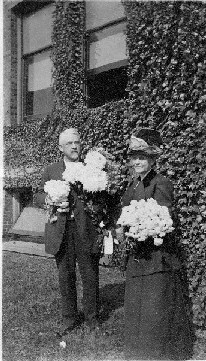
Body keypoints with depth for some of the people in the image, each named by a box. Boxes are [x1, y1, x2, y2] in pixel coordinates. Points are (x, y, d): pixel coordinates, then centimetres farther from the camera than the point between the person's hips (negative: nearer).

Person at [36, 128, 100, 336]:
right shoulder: (51, 171, 10)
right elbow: (39, 197, 10)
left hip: (86, 231, -1)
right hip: (61, 231, 1)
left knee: (90, 276, 6)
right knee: (65, 277, 10)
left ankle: (92, 318, 23)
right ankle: (69, 318, 26)